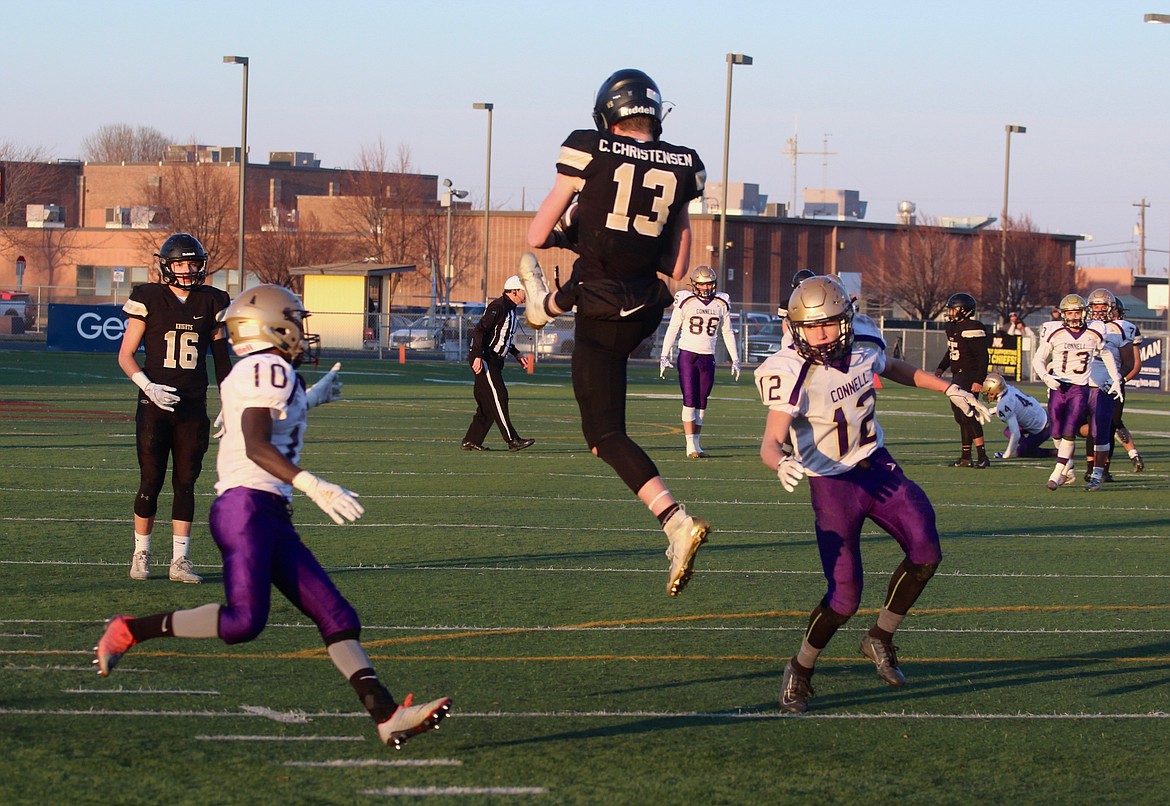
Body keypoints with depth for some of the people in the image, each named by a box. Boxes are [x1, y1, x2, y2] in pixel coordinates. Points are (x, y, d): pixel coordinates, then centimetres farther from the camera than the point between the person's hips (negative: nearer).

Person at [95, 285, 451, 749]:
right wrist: (312, 486, -27)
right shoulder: (271, 369, -7)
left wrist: (309, 400, 51)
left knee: (335, 617, 2)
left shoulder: (260, 372, 21)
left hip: (272, 518, 10)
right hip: (246, 507, -10)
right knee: (244, 620, -19)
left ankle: (387, 716, -5)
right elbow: (256, 446, -19)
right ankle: (129, 631, -4)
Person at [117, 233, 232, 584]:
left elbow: (222, 358, 14)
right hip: (155, 404, -3)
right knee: (151, 482, -1)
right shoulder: (149, 299, -3)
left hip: (193, 406, 3)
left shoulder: (211, 302, 6)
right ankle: (141, 554, 13)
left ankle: (179, 561, 7)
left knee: (185, 483, 4)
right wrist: (148, 386, -16)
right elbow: (126, 355, 0)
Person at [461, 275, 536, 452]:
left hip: (494, 360, 10)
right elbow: (480, 330, -20)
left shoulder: (510, 309, 17)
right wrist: (478, 356, -25)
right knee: (498, 397, -12)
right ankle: (512, 440, -15)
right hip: (484, 358, -10)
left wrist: (517, 355, 20)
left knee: (487, 403, 9)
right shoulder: (498, 306, -14)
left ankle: (471, 440, 13)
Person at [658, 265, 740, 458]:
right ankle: (691, 445, -10)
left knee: (702, 402, 5)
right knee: (690, 400, -8)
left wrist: (735, 360, 11)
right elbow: (672, 330, 0)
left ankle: (696, 443, 10)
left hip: (708, 358, 3)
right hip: (687, 355, -3)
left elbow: (727, 333, 14)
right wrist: (664, 357, -4)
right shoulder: (685, 301, -4)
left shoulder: (721, 303, 7)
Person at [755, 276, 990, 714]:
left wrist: (952, 390, 17)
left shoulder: (864, 342, -5)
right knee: (844, 596, -12)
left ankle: (881, 638, 12)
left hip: (877, 466, 6)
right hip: (832, 483, -6)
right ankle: (800, 672, 13)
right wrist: (780, 464, -53)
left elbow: (893, 368, 19)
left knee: (924, 553, -11)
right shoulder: (792, 374, -23)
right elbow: (771, 441, -30)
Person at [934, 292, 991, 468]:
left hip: (969, 377, -10)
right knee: (960, 417, 12)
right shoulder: (953, 327, 12)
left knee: (968, 415, -14)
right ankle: (966, 457, 19)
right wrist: (941, 367, 15)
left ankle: (982, 456, -13)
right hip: (957, 376, 10)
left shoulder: (972, 329, -17)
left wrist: (979, 380, -23)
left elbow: (983, 357, -19)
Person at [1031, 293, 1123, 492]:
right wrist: (1046, 377, -16)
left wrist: (1116, 380, 15)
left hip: (1080, 388, -1)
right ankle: (1068, 469, 20)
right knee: (1057, 432, -1)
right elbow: (1038, 359, 2)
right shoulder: (1054, 332, -4)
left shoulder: (1095, 333, 0)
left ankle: (1057, 473, -6)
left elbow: (1107, 356, 17)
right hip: (1058, 386, 1)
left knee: (1069, 431, -14)